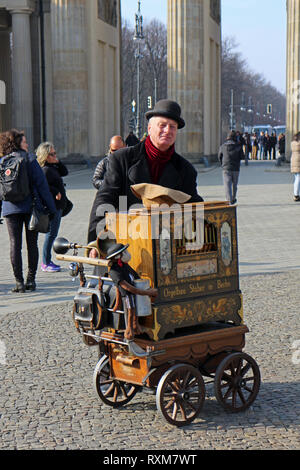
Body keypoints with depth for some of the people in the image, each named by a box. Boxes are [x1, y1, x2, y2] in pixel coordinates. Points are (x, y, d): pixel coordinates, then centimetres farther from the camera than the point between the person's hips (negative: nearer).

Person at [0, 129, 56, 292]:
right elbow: (41, 184, -5)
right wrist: (51, 208, -2)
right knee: (32, 243, 8)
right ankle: (31, 280, 9)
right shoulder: (30, 159, -4)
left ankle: (19, 282, -1)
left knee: (15, 245, 3)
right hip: (31, 207, -2)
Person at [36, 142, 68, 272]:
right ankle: (46, 264, 0)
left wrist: (58, 162, 6)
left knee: (52, 233, 14)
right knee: (51, 233, -6)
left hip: (57, 205, 10)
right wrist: (56, 192, -18)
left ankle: (47, 261, 22)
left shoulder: (53, 167, 13)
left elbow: (64, 172, 20)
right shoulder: (45, 170, -16)